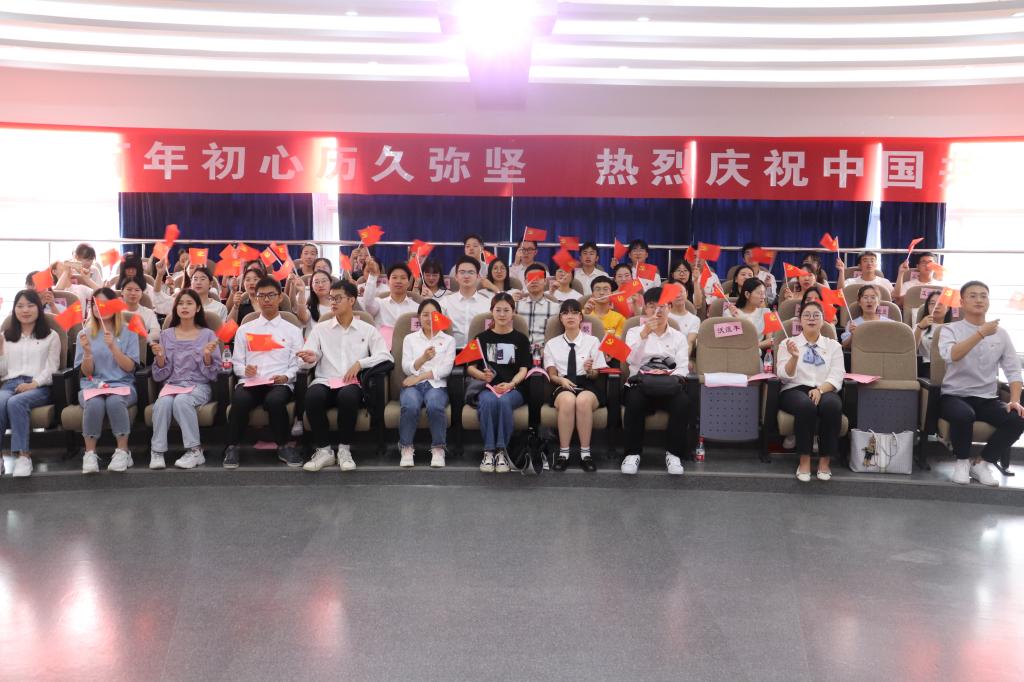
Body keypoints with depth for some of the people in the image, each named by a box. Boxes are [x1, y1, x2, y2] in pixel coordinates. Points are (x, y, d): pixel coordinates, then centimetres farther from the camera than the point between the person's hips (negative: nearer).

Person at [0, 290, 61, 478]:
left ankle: (23, 455, -39)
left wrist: (33, 384, -13)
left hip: (38, 387, -2)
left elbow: (51, 369, 4)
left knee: (15, 403, -37)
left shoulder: (51, 336, 16)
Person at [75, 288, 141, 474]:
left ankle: (122, 452, -25)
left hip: (121, 384, -1)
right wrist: (87, 352, -13)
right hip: (92, 385, 1)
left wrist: (113, 347, -15)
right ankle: (90, 454, -23)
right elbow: (86, 372, 5)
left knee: (115, 401, -36)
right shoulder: (85, 334, 11)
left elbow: (129, 367, -1)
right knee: (94, 403, -34)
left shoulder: (128, 332, 8)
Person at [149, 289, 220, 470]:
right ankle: (157, 452, -24)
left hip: (198, 386, -2)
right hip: (171, 384, 2)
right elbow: (160, 376, 9)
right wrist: (160, 357, -9)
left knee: (182, 400, -35)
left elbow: (212, 375, 2)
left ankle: (194, 451, -27)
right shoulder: (166, 335, 12)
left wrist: (207, 355, -15)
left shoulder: (207, 335, 7)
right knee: (162, 402, -32)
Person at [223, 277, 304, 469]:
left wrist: (285, 376, -12)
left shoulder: (292, 330, 15)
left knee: (275, 400, -37)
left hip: (280, 383, -1)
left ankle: (284, 447, -14)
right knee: (240, 399, -34)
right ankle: (232, 448, -17)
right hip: (250, 382, 1)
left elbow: (297, 365, 8)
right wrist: (245, 370, -7)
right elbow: (236, 363, 16)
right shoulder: (245, 329, 20)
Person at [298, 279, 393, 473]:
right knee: (313, 395, -34)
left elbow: (386, 356, 1)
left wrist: (360, 363, -13)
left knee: (348, 395, -37)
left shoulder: (367, 330, 13)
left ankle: (344, 449, -19)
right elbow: (307, 361, 7)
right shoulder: (320, 329, 17)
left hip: (352, 384, -1)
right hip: (325, 381, 2)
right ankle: (323, 450, -20)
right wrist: (310, 359, -18)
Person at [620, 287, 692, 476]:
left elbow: (682, 368, 6)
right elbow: (632, 360, -5)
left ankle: (673, 453, -17)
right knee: (635, 401, -35)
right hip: (641, 384, -1)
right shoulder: (634, 332, 15)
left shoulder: (678, 337, 19)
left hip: (668, 387, 1)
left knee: (682, 402, -32)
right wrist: (645, 333, -15)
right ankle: (633, 453, -21)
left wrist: (670, 381, -15)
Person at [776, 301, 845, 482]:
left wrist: (820, 389, -17)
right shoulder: (787, 343, 12)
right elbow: (785, 376, 0)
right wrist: (794, 357, -20)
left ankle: (825, 460, -22)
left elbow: (836, 377, 4)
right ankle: (804, 460, -26)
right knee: (805, 405, -38)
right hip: (795, 390, -1)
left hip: (825, 391, 2)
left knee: (832, 405, -35)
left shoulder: (833, 345, 16)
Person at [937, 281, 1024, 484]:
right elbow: (950, 355, -22)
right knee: (964, 415, -37)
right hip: (955, 396, -3)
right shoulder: (950, 329, 0)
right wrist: (981, 334, -27)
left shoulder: (1001, 333, 9)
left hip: (987, 399, 4)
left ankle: (981, 462, -3)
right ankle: (962, 460, -6)